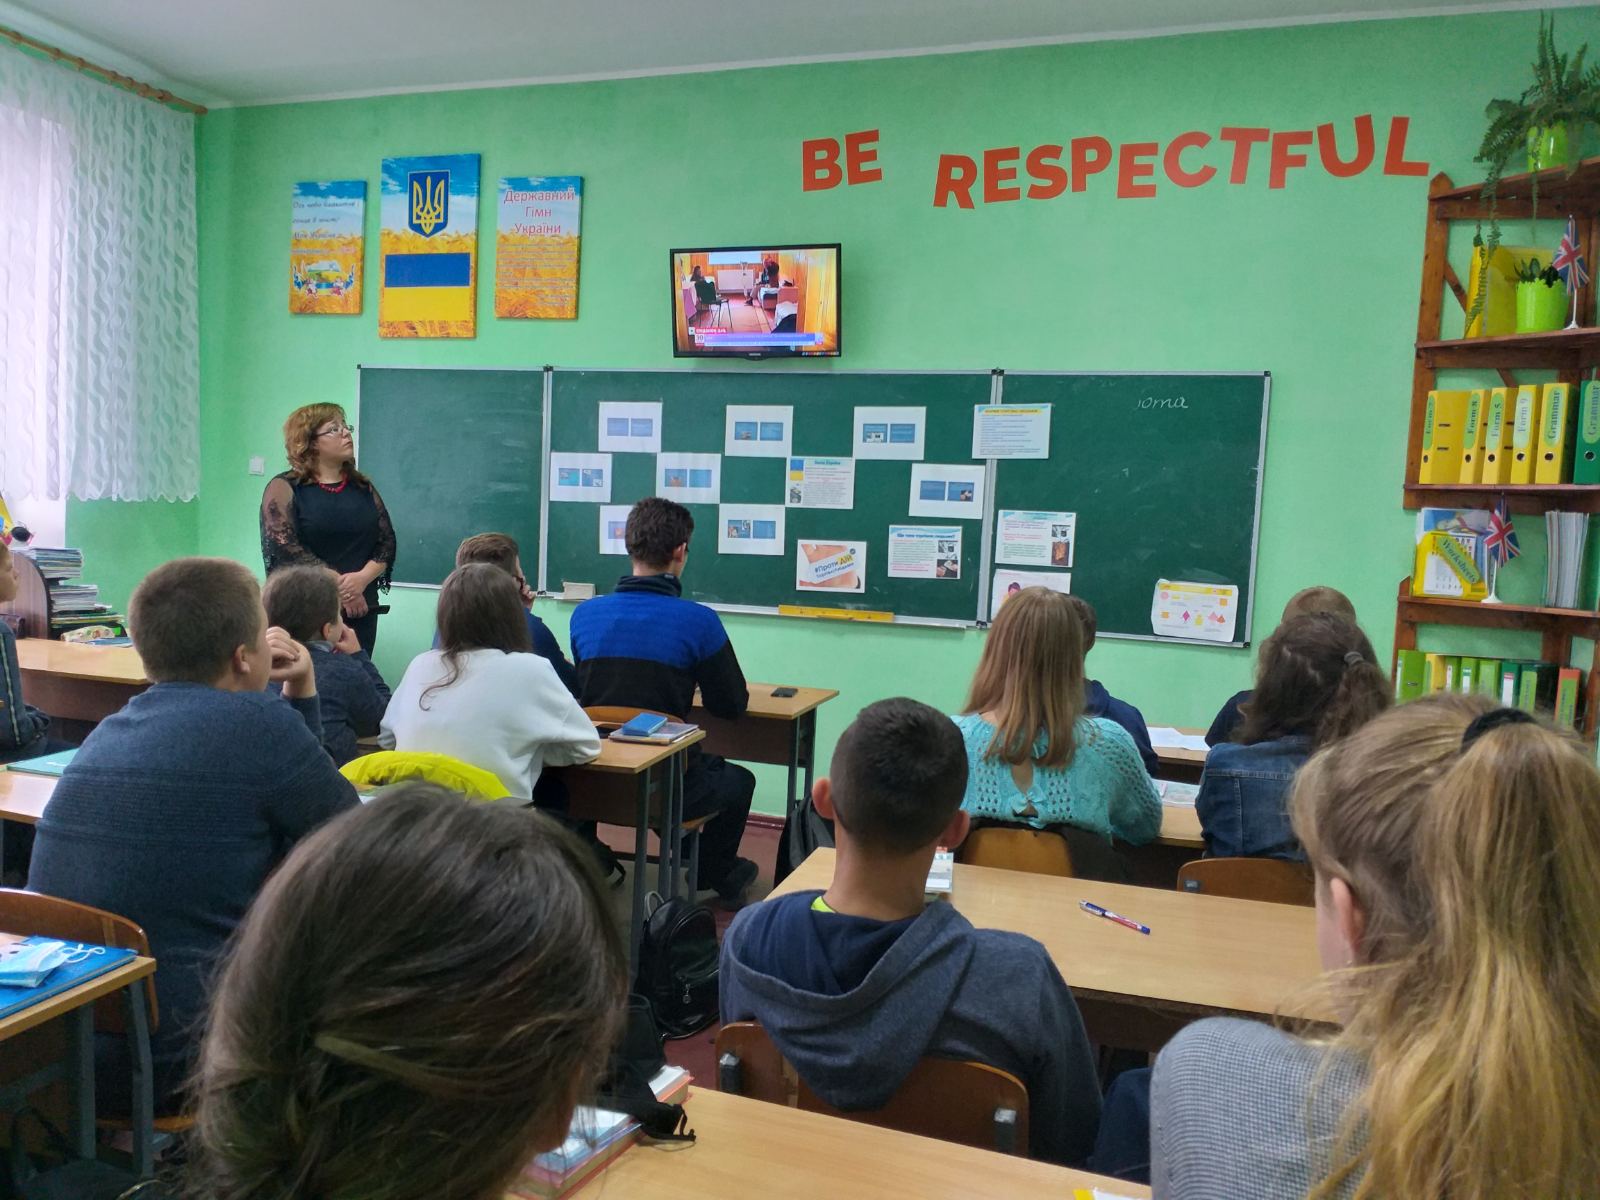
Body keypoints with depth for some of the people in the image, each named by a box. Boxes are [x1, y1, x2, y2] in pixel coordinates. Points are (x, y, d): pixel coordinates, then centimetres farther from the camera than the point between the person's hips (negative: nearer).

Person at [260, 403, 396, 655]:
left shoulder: (363, 488, 13)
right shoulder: (284, 488, -1)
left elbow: (386, 541, 6)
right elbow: (284, 547, -12)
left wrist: (362, 578, -13)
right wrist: (338, 585, -17)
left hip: (360, 609, 4)